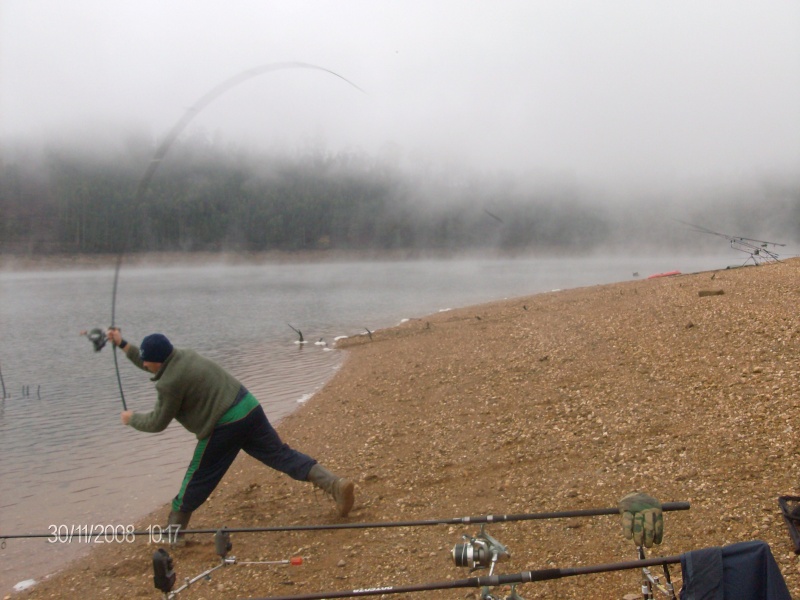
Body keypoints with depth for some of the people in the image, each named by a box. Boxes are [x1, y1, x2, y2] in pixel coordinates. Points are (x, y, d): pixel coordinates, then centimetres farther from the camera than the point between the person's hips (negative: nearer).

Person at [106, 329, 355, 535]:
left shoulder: (169, 383, -11)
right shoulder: (183, 355, 13)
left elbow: (157, 422, 1)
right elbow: (155, 364, 33)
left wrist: (132, 419, 20)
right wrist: (122, 345, 34)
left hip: (223, 427, -7)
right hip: (249, 408, 8)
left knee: (197, 480, 10)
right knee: (281, 454, 5)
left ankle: (174, 528, 26)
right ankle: (336, 485, -7)